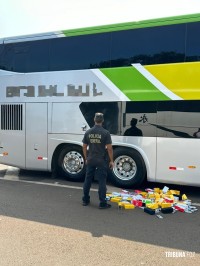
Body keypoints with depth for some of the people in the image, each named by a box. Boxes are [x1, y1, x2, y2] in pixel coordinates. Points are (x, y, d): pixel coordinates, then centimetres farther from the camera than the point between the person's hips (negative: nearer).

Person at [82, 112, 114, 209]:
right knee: (102, 181, 2)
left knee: (88, 180, 14)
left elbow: (84, 147, 6)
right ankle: (102, 203, 6)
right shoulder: (105, 133, -11)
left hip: (90, 160, 4)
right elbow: (109, 148, -12)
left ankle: (85, 200, 24)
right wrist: (111, 161, -3)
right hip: (101, 160, -4)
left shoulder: (88, 132, 1)